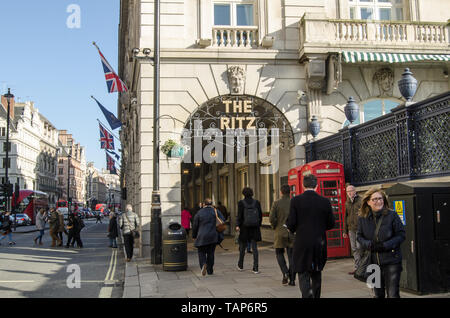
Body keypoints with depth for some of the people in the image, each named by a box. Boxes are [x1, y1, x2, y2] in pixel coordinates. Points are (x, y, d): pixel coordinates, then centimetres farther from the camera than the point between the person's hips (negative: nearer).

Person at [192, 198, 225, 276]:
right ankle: (210, 271, 16)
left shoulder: (199, 212, 1)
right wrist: (220, 234, 9)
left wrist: (194, 236, 15)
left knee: (201, 252, 8)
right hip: (213, 236, 2)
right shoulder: (216, 211, 4)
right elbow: (223, 222, -2)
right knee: (211, 253, 12)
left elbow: (195, 225, 4)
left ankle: (203, 264, -19)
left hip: (202, 237, -2)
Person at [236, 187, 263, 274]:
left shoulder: (241, 203, -4)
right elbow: (260, 215, 4)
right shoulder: (256, 202, 3)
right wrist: (259, 225, 14)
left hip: (245, 227, -1)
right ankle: (256, 268, -3)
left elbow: (239, 215, -12)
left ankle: (240, 266, 28)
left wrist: (237, 225, -12)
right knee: (254, 247, 3)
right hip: (255, 228, 2)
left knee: (242, 246, 14)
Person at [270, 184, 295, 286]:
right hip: (292, 232, 2)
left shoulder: (276, 203, -6)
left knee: (279, 253, 16)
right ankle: (292, 279, 5)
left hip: (280, 232, -1)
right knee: (291, 255, 7)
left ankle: (285, 273, -4)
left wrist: (274, 227, 8)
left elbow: (271, 218, -11)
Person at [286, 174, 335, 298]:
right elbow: (331, 224, 4)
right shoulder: (325, 201, -1)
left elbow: (291, 223, -10)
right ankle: (316, 295, 28)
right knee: (316, 274, 19)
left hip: (302, 243, -3)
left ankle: (308, 294, -19)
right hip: (320, 244, 3)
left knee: (303, 274, 2)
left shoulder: (296, 200, -8)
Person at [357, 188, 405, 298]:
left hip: (391, 261, -3)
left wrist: (385, 245, -18)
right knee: (378, 294, 16)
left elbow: (401, 235, -5)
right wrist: (369, 245, -14)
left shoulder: (392, 215, -8)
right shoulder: (362, 218, 0)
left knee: (393, 294, -5)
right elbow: (359, 236, 6)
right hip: (373, 261, 3)